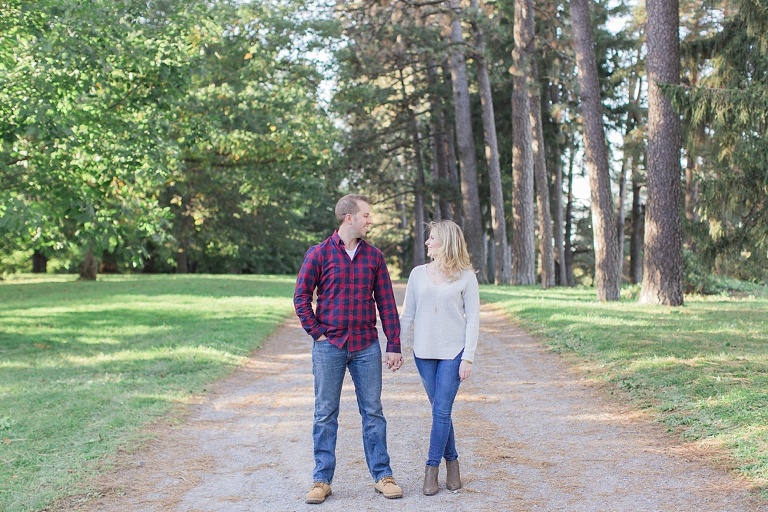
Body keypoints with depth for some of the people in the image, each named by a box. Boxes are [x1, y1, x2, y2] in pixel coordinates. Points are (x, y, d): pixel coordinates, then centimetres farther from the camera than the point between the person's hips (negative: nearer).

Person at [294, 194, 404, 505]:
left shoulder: (374, 256, 6)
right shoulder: (319, 254, -2)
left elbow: (386, 303, 6)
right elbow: (301, 297, 0)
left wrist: (394, 345, 2)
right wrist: (317, 333, -6)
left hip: (367, 346, 2)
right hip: (329, 347, -2)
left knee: (373, 412, 7)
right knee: (325, 415, 4)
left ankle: (382, 475, 16)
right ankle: (322, 480, 13)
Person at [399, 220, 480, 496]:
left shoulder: (466, 276, -3)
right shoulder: (418, 274, 5)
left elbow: (473, 319, -3)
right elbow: (407, 315, 9)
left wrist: (468, 358, -8)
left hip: (453, 353, -3)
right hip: (424, 352, 3)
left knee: (441, 411, -6)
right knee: (439, 411, 7)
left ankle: (431, 470, 2)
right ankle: (451, 462, 21)